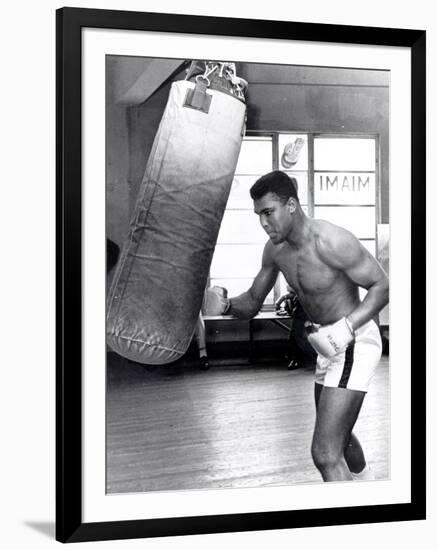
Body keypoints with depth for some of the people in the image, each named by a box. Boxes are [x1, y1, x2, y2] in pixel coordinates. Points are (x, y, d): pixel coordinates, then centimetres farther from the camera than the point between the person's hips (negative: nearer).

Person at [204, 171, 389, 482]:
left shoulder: (331, 241, -25)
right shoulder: (275, 249, -1)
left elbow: (382, 285, -20)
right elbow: (252, 304, 6)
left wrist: (347, 327, -34)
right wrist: (226, 305, -17)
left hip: (355, 343, -9)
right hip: (330, 346, 9)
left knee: (325, 453, -16)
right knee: (337, 436, 30)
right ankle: (365, 480, 60)